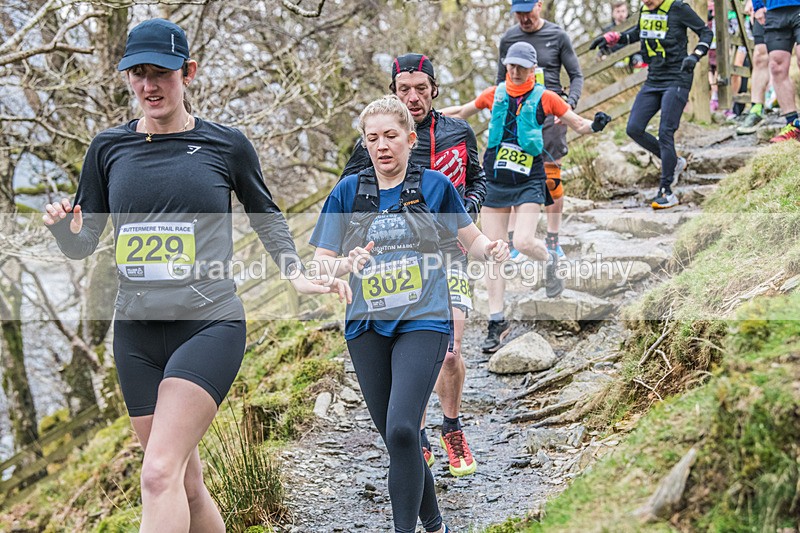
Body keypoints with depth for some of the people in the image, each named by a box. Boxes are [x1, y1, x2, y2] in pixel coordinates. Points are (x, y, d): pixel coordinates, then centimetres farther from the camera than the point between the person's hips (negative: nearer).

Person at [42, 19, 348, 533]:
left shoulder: (226, 144, 3)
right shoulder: (109, 147, 9)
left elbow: (266, 216, 18)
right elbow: (83, 243, 12)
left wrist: (297, 274, 3)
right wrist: (64, 224, -10)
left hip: (210, 323, -4)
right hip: (136, 331, 4)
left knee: (160, 474, -19)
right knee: (187, 485, 8)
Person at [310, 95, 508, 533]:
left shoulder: (434, 185, 2)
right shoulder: (349, 191, 5)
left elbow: (471, 239, 12)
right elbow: (321, 260, 6)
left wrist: (490, 249, -11)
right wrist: (348, 264, -16)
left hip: (423, 322, -3)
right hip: (367, 327, 3)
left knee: (401, 430, -21)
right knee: (397, 440, 8)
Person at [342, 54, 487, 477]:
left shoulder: (458, 133, 7)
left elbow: (477, 180, 22)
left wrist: (465, 211, 2)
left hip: (448, 252, 1)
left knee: (449, 352, -10)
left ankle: (452, 430, 16)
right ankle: (417, 442, 19)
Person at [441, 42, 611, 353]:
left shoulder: (544, 98, -2)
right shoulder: (495, 95, 6)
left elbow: (578, 124, 1)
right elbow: (463, 112, 22)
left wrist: (594, 126, -20)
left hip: (529, 181, -3)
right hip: (494, 181, 3)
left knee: (523, 242, -21)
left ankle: (550, 260, 17)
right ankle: (497, 321, 8)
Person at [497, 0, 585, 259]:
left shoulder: (558, 36, 1)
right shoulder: (508, 39, 8)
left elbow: (576, 76, 4)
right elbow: (501, 81, 15)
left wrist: (569, 104, -12)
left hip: (550, 111, -2)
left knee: (551, 177, -3)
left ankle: (553, 241, 8)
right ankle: (514, 240, 4)